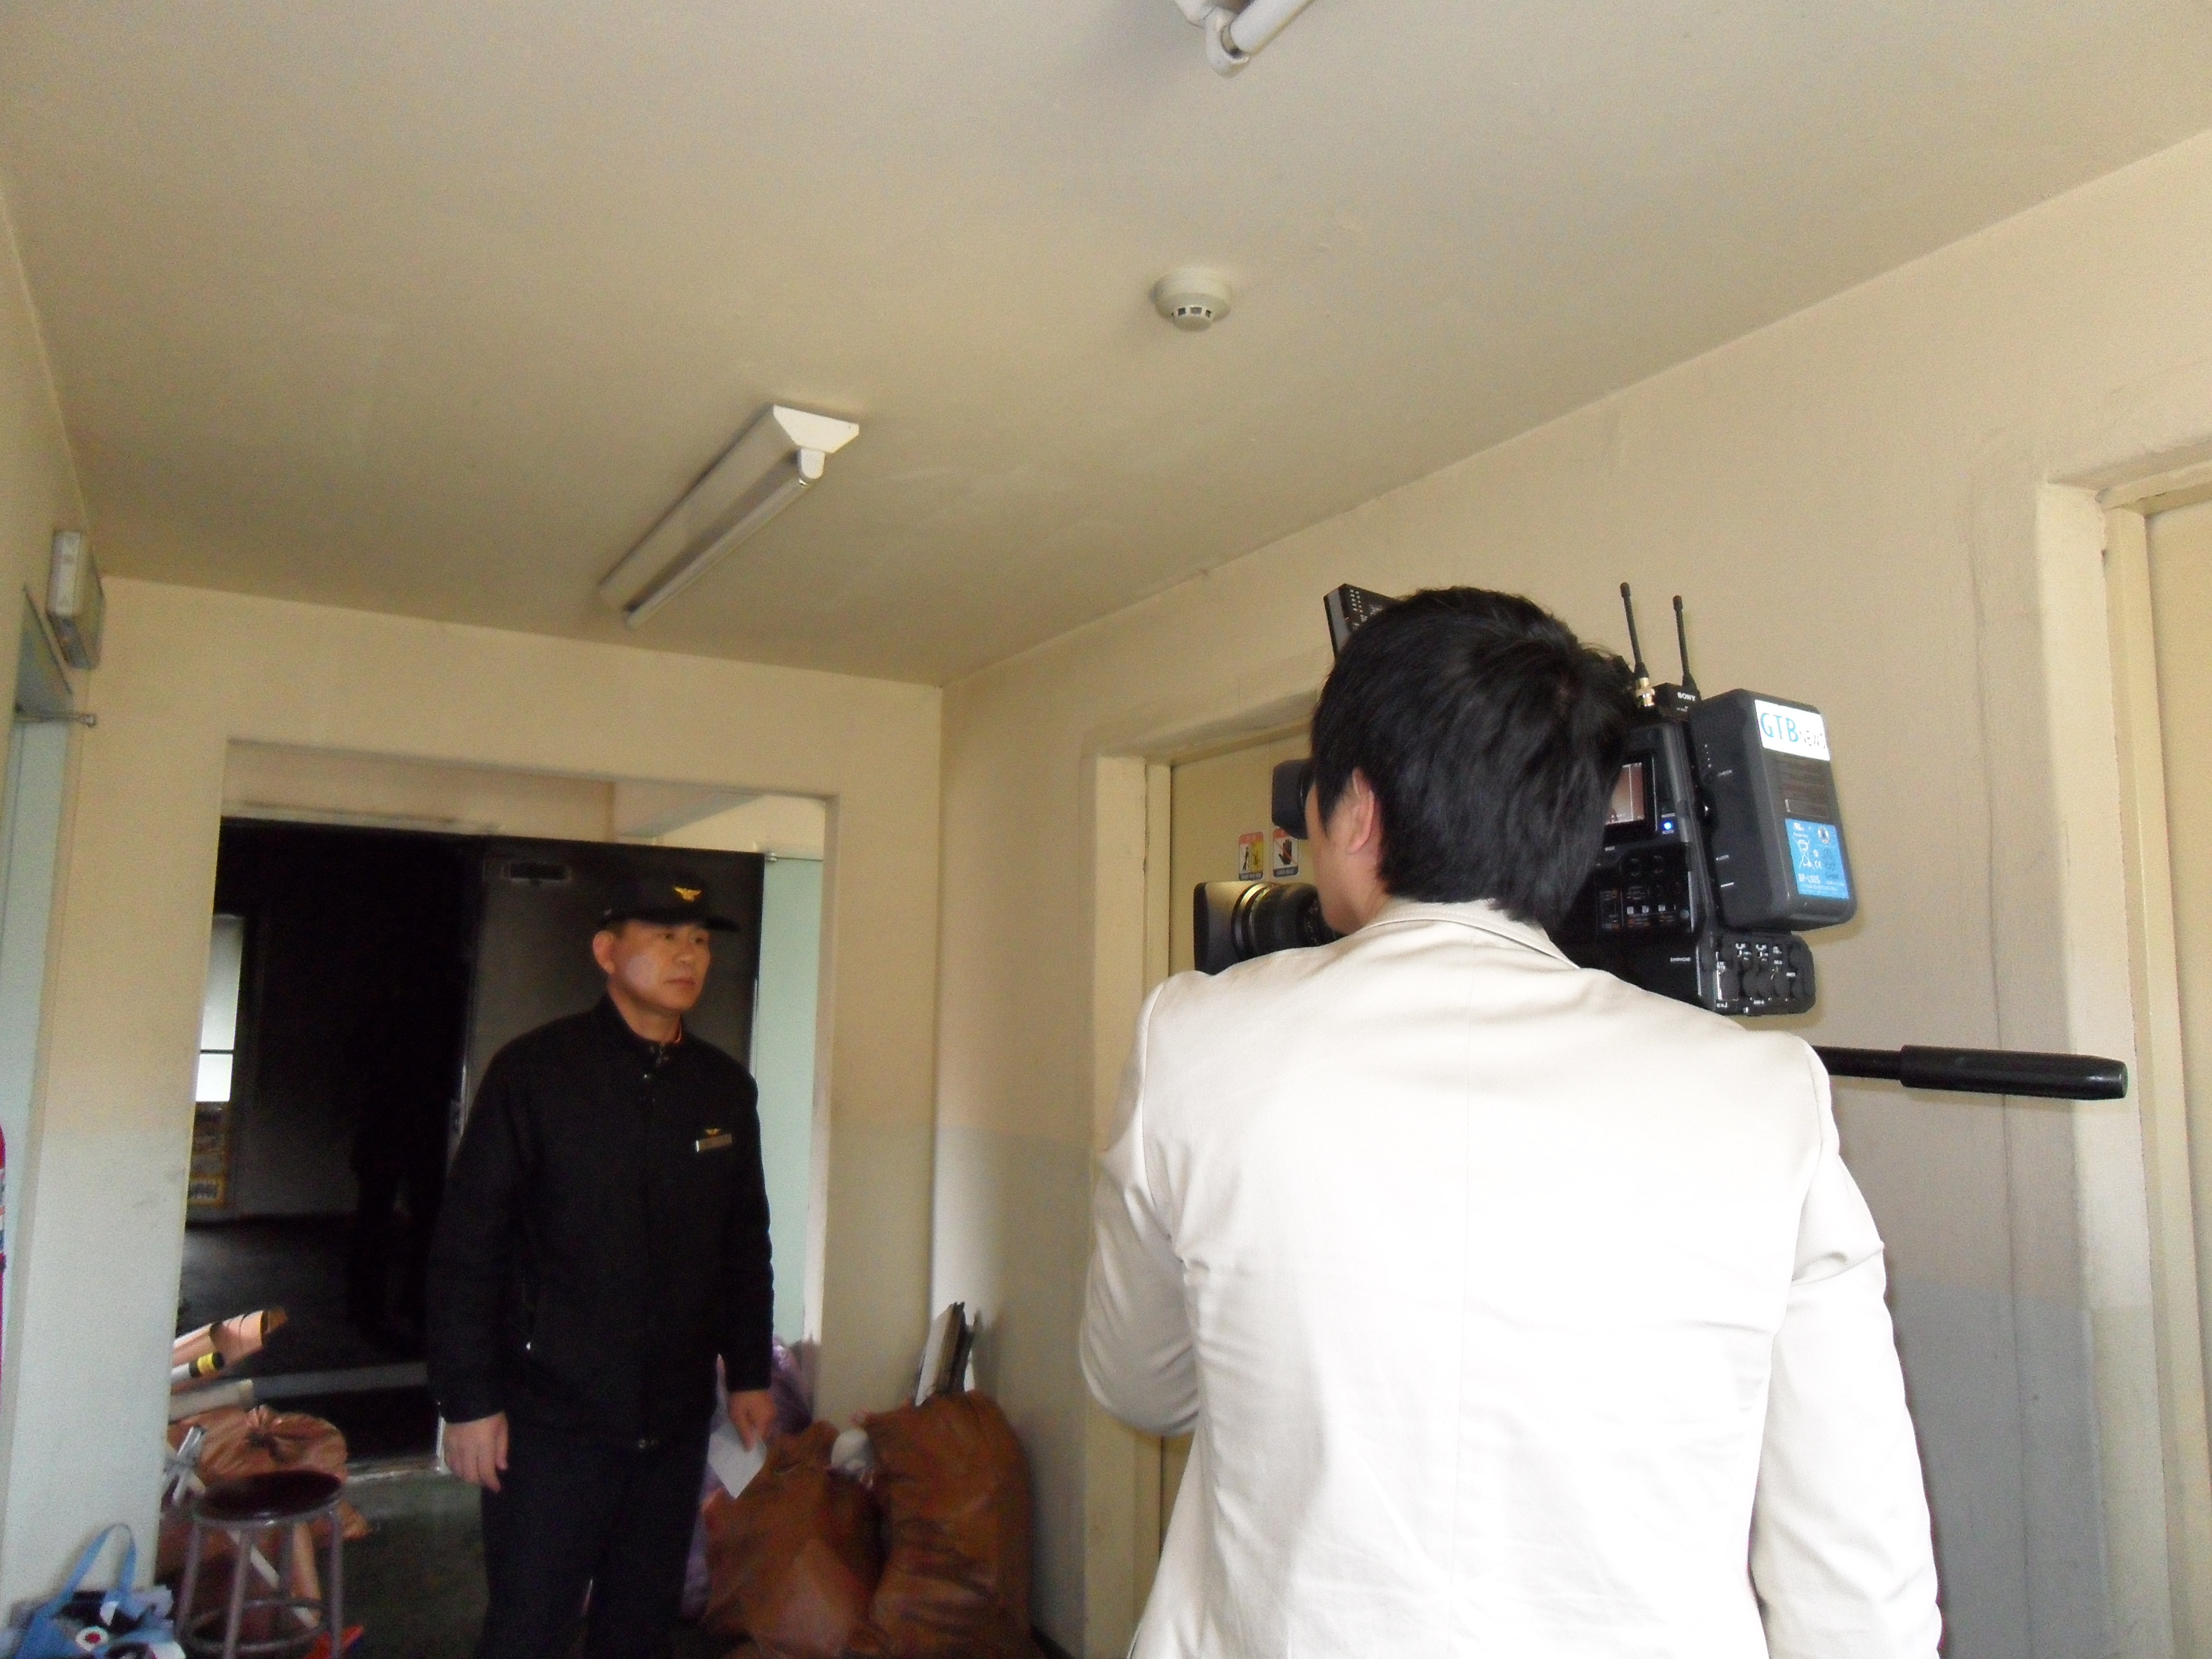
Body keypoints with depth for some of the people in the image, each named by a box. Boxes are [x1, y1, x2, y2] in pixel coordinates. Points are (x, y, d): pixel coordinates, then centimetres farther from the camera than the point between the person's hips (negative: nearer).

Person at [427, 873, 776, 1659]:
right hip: (552, 1417, -4)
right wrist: (468, 1400, -11)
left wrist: (749, 1373, 12)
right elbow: (466, 1243, -9)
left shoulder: (726, 1086, 5)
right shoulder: (534, 1070, -9)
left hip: (677, 1419, 5)